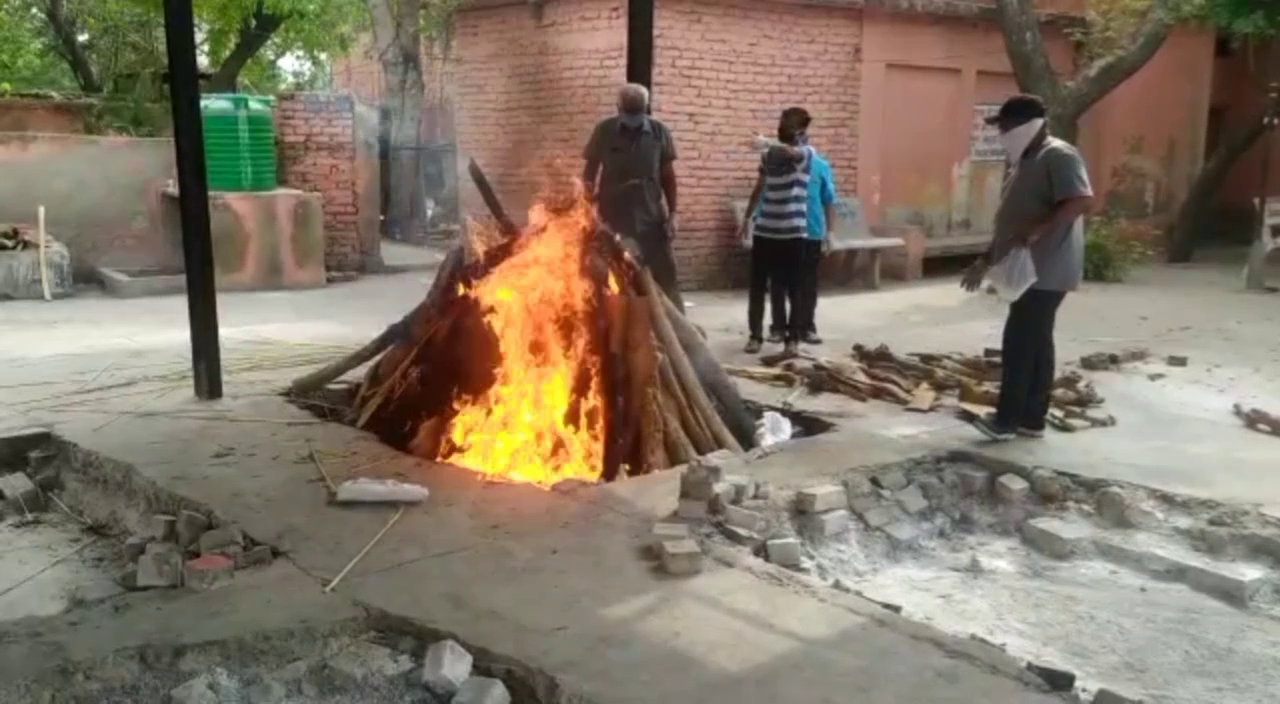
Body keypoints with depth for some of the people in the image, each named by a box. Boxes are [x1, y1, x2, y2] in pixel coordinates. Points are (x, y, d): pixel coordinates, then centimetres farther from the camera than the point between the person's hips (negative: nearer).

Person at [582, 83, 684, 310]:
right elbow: (589, 172, 2)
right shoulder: (604, 131, -4)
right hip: (613, 219, 0)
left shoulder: (659, 132, -3)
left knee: (665, 278, 4)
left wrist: (672, 213, 0)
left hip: (652, 218, 1)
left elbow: (667, 175, 4)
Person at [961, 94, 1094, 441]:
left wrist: (1038, 229, -33)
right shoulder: (1025, 162, 18)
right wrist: (986, 260, 21)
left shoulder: (1058, 156, -12)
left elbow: (1082, 201, -25)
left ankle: (1007, 419, -1)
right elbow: (1010, 220, 22)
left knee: (1019, 342, -8)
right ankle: (1032, 419, 16)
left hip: (1046, 271, -10)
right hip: (1031, 270, 10)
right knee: (1035, 343, 11)